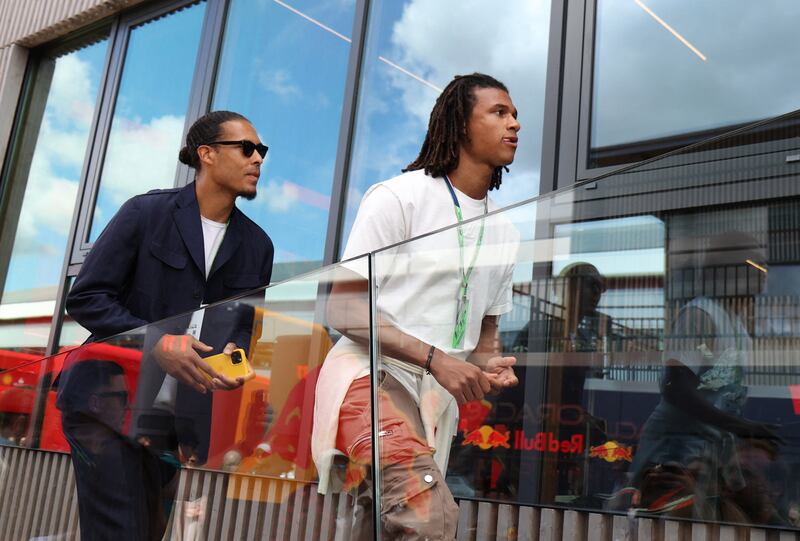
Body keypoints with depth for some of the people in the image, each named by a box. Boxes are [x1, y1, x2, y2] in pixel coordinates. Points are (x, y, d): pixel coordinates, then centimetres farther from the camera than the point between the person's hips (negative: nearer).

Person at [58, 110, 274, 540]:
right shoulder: (147, 212, -5)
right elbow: (84, 298, -7)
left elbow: (248, 325, 14)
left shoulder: (257, 245, 8)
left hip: (175, 418, 5)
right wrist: (157, 342, -19)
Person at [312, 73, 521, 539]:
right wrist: (436, 359, -20)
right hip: (371, 377, -7)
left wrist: (490, 366, -2)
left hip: (436, 398, 7)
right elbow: (344, 309, -11)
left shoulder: (506, 234, 15)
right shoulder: (398, 197, -5)